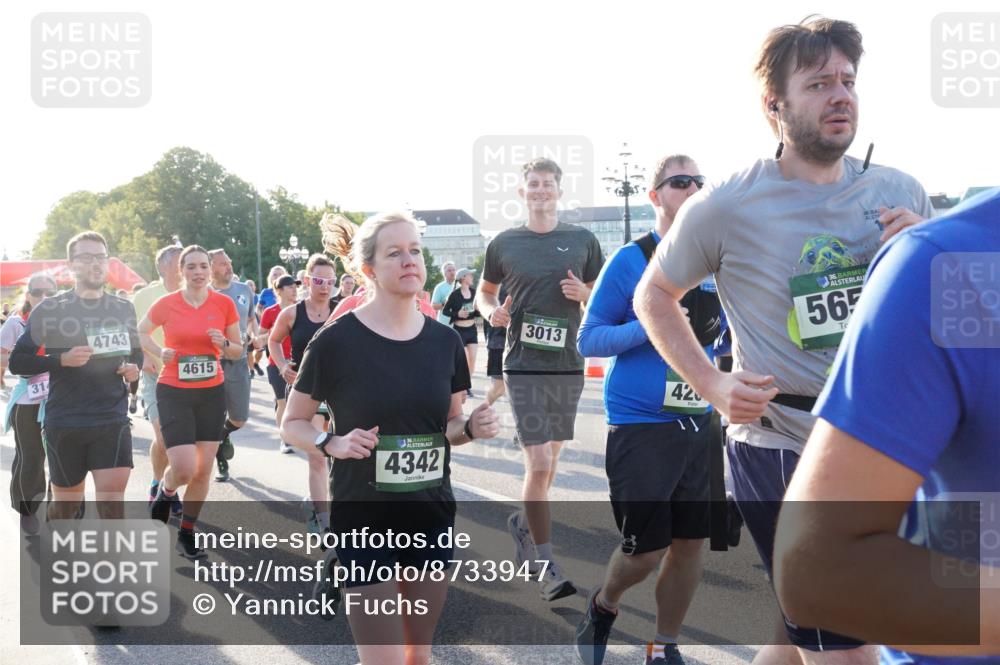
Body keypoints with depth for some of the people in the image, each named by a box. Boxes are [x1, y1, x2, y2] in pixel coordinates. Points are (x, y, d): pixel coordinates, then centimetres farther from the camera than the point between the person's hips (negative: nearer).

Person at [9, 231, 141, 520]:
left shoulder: (124, 309, 8)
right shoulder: (49, 309, -3)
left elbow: (135, 352, 24)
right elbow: (17, 362, -3)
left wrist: (134, 368, 1)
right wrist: (61, 359, -19)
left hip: (113, 419, 2)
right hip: (63, 421, -1)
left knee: (112, 493, -13)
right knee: (67, 499, 13)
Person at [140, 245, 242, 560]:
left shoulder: (224, 304, -2)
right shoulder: (166, 304, -6)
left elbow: (238, 349, 7)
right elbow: (141, 332, 12)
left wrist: (225, 345, -15)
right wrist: (160, 352, -6)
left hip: (212, 392, 2)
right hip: (174, 392, -2)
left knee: (203, 470, 5)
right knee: (185, 468, -13)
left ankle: (186, 534, 23)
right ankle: (165, 493, 24)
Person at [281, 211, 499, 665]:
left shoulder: (445, 341, 1)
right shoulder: (335, 341, -12)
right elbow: (293, 424, -2)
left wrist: (473, 428, -9)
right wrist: (333, 444, -20)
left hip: (432, 516, 5)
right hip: (363, 520, -4)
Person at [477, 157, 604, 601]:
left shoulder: (583, 240, 6)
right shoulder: (504, 243, 3)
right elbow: (484, 291, 16)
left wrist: (584, 293, -9)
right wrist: (491, 311, -6)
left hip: (568, 365, 3)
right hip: (524, 366, -3)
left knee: (550, 458, 15)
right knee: (538, 463, -10)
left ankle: (524, 524, 41)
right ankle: (546, 565, 0)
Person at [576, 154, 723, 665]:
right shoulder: (631, 261, -8)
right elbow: (588, 340, -8)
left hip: (699, 425, 5)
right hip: (641, 426, -5)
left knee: (691, 542, 10)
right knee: (646, 548, 0)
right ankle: (602, 606, 33)